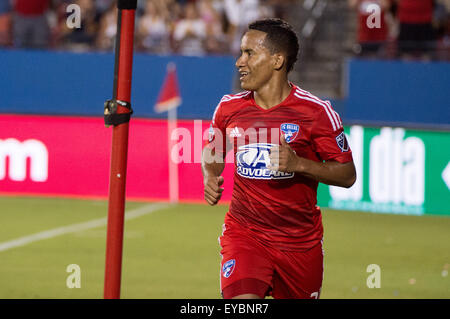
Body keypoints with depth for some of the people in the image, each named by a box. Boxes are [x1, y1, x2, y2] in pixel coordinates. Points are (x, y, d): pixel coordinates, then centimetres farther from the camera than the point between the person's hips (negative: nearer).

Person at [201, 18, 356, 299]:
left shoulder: (316, 112, -11)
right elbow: (213, 151, 20)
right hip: (243, 232, 1)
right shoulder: (230, 108, 0)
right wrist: (210, 178, -3)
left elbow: (347, 175, -8)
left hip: (300, 241, -1)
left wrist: (298, 164, -23)